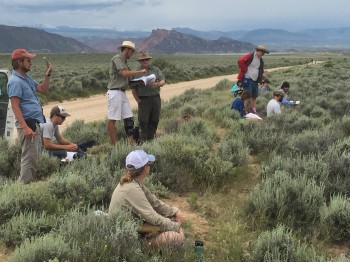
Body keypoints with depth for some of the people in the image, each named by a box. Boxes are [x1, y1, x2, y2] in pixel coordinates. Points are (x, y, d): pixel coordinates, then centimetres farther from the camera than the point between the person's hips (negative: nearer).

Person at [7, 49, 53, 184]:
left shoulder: (27, 78, 14)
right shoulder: (15, 81, -15)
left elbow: (43, 89, 24)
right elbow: (15, 107, -20)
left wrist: (47, 74, 9)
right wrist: (25, 128, -27)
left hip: (36, 122, 10)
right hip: (27, 123, -10)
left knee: (34, 157, 16)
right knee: (29, 157, -9)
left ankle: (29, 182, 25)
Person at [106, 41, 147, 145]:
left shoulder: (124, 62, 19)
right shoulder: (116, 58, -8)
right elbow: (124, 73, -21)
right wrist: (140, 72, -11)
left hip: (122, 93, 10)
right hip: (115, 92, -10)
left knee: (129, 117, 7)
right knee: (112, 119, -4)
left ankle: (131, 143, 10)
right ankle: (114, 145, -1)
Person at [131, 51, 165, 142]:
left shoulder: (156, 69, 9)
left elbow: (163, 81, 0)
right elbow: (133, 88, 0)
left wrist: (157, 84, -22)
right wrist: (138, 101, -7)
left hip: (155, 98, 3)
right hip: (143, 99, -3)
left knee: (154, 121, 7)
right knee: (143, 122, -4)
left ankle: (151, 140, 17)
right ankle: (143, 141, 0)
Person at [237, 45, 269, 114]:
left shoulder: (260, 60, 16)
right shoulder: (250, 56, -11)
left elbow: (261, 70, 31)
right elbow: (240, 61, -23)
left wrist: (261, 74, 13)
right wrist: (244, 70, -16)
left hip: (255, 80, 8)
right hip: (248, 80, -8)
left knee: (254, 97, 10)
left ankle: (253, 111, 16)